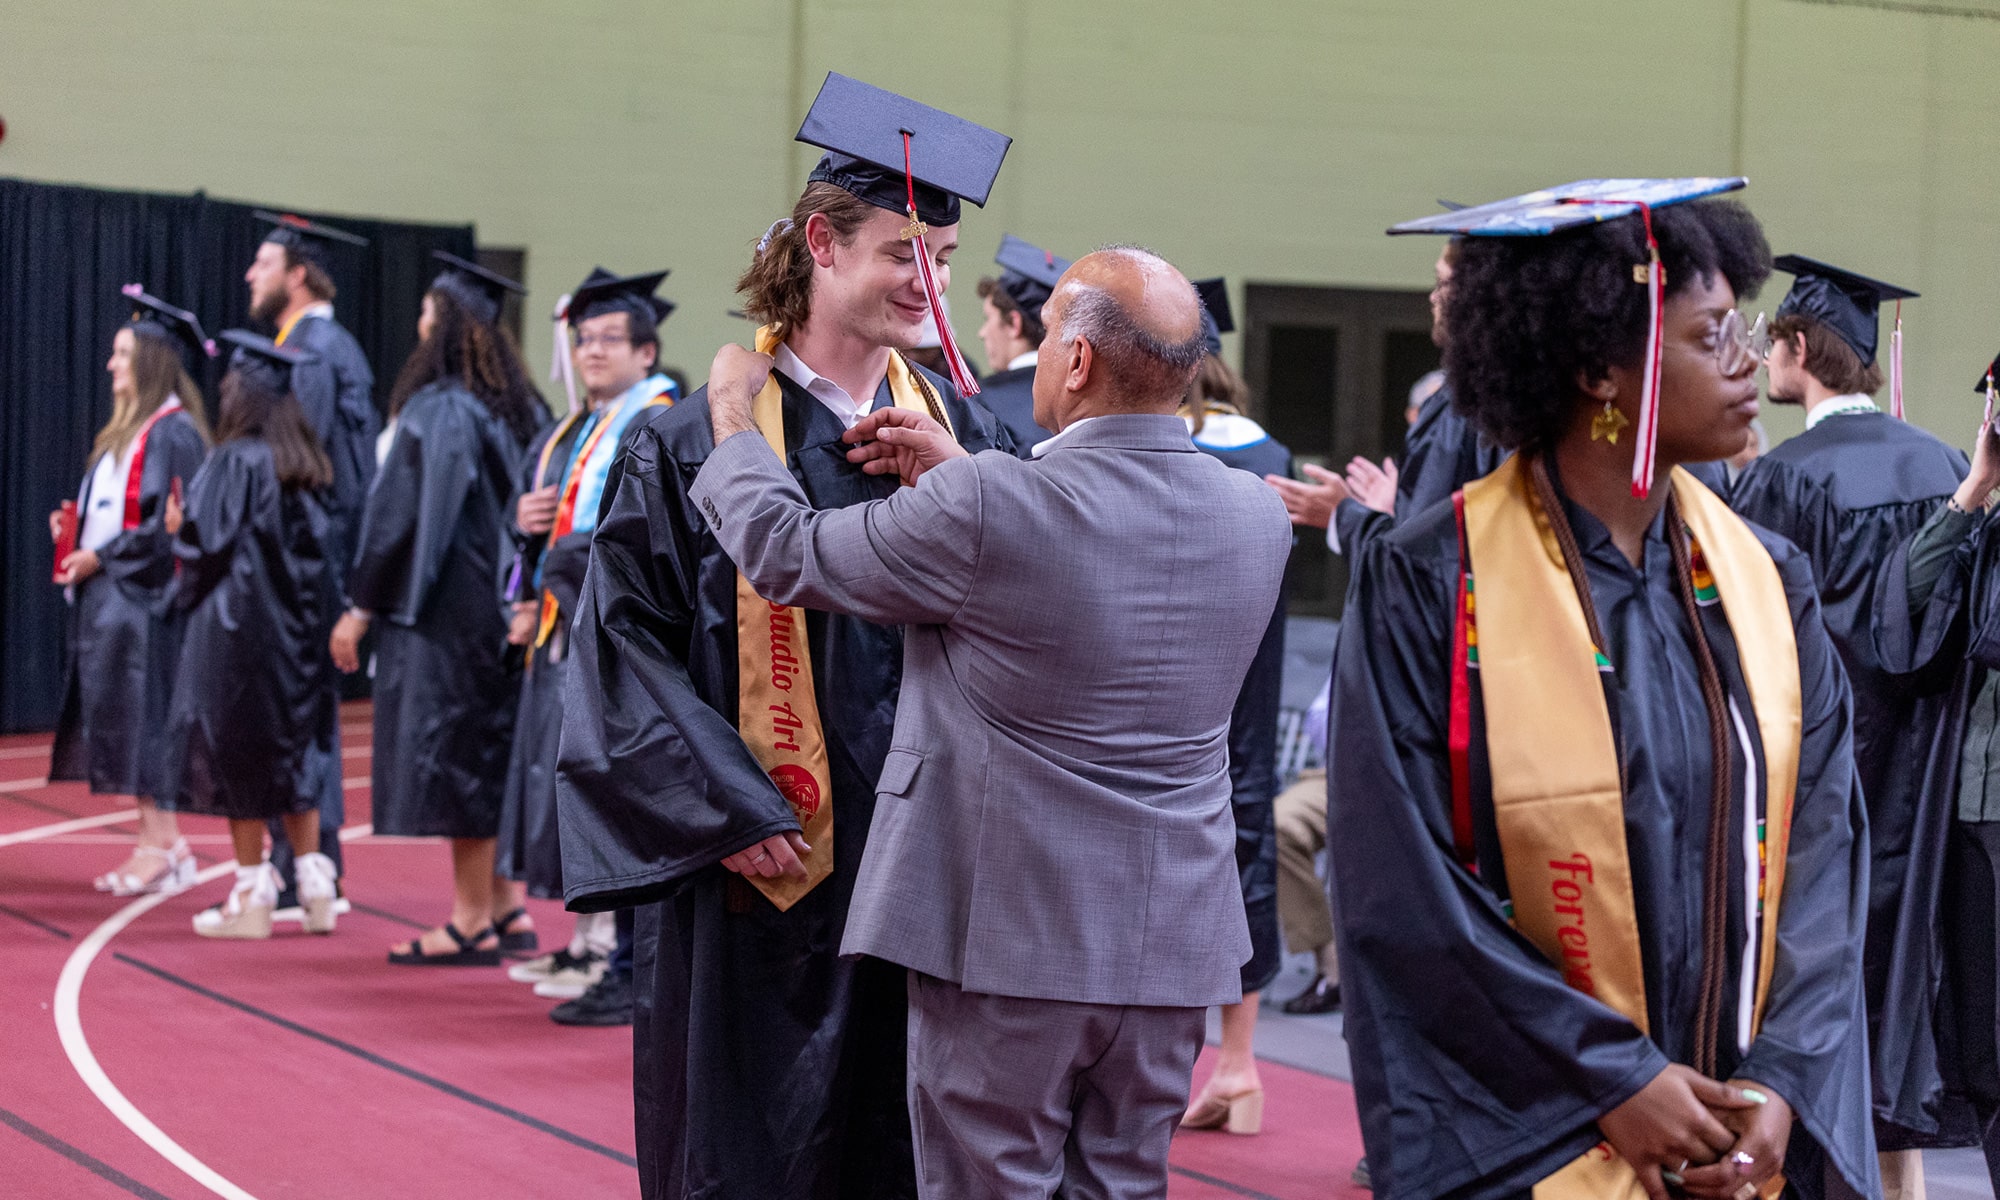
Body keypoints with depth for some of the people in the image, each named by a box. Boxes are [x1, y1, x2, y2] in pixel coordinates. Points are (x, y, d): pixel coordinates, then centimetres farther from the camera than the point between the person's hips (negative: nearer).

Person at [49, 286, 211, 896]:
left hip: (145, 599, -9)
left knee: (141, 720, -8)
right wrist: (75, 528, 7)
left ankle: (165, 848, -5)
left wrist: (100, 558, -15)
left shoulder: (173, 432, -13)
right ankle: (155, 846, 11)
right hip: (111, 601, 9)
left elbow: (172, 526, -19)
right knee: (123, 727, 8)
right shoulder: (127, 431, 17)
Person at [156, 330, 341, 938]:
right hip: (295, 631, 7)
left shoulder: (234, 461, -13)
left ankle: (252, 898, 2)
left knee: (240, 758, 0)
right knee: (293, 751, 13)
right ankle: (314, 887, 10)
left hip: (237, 630, -7)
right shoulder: (305, 466, 7)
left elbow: (206, 544, -17)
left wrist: (177, 529, 4)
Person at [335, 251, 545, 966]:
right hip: (499, 606, 8)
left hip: (442, 609, -8)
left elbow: (403, 514, -16)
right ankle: (507, 909, 16)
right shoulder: (517, 408, 9)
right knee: (492, 758, 13)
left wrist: (361, 606, -11)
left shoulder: (437, 410, -15)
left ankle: (473, 922, -2)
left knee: (450, 758, -4)